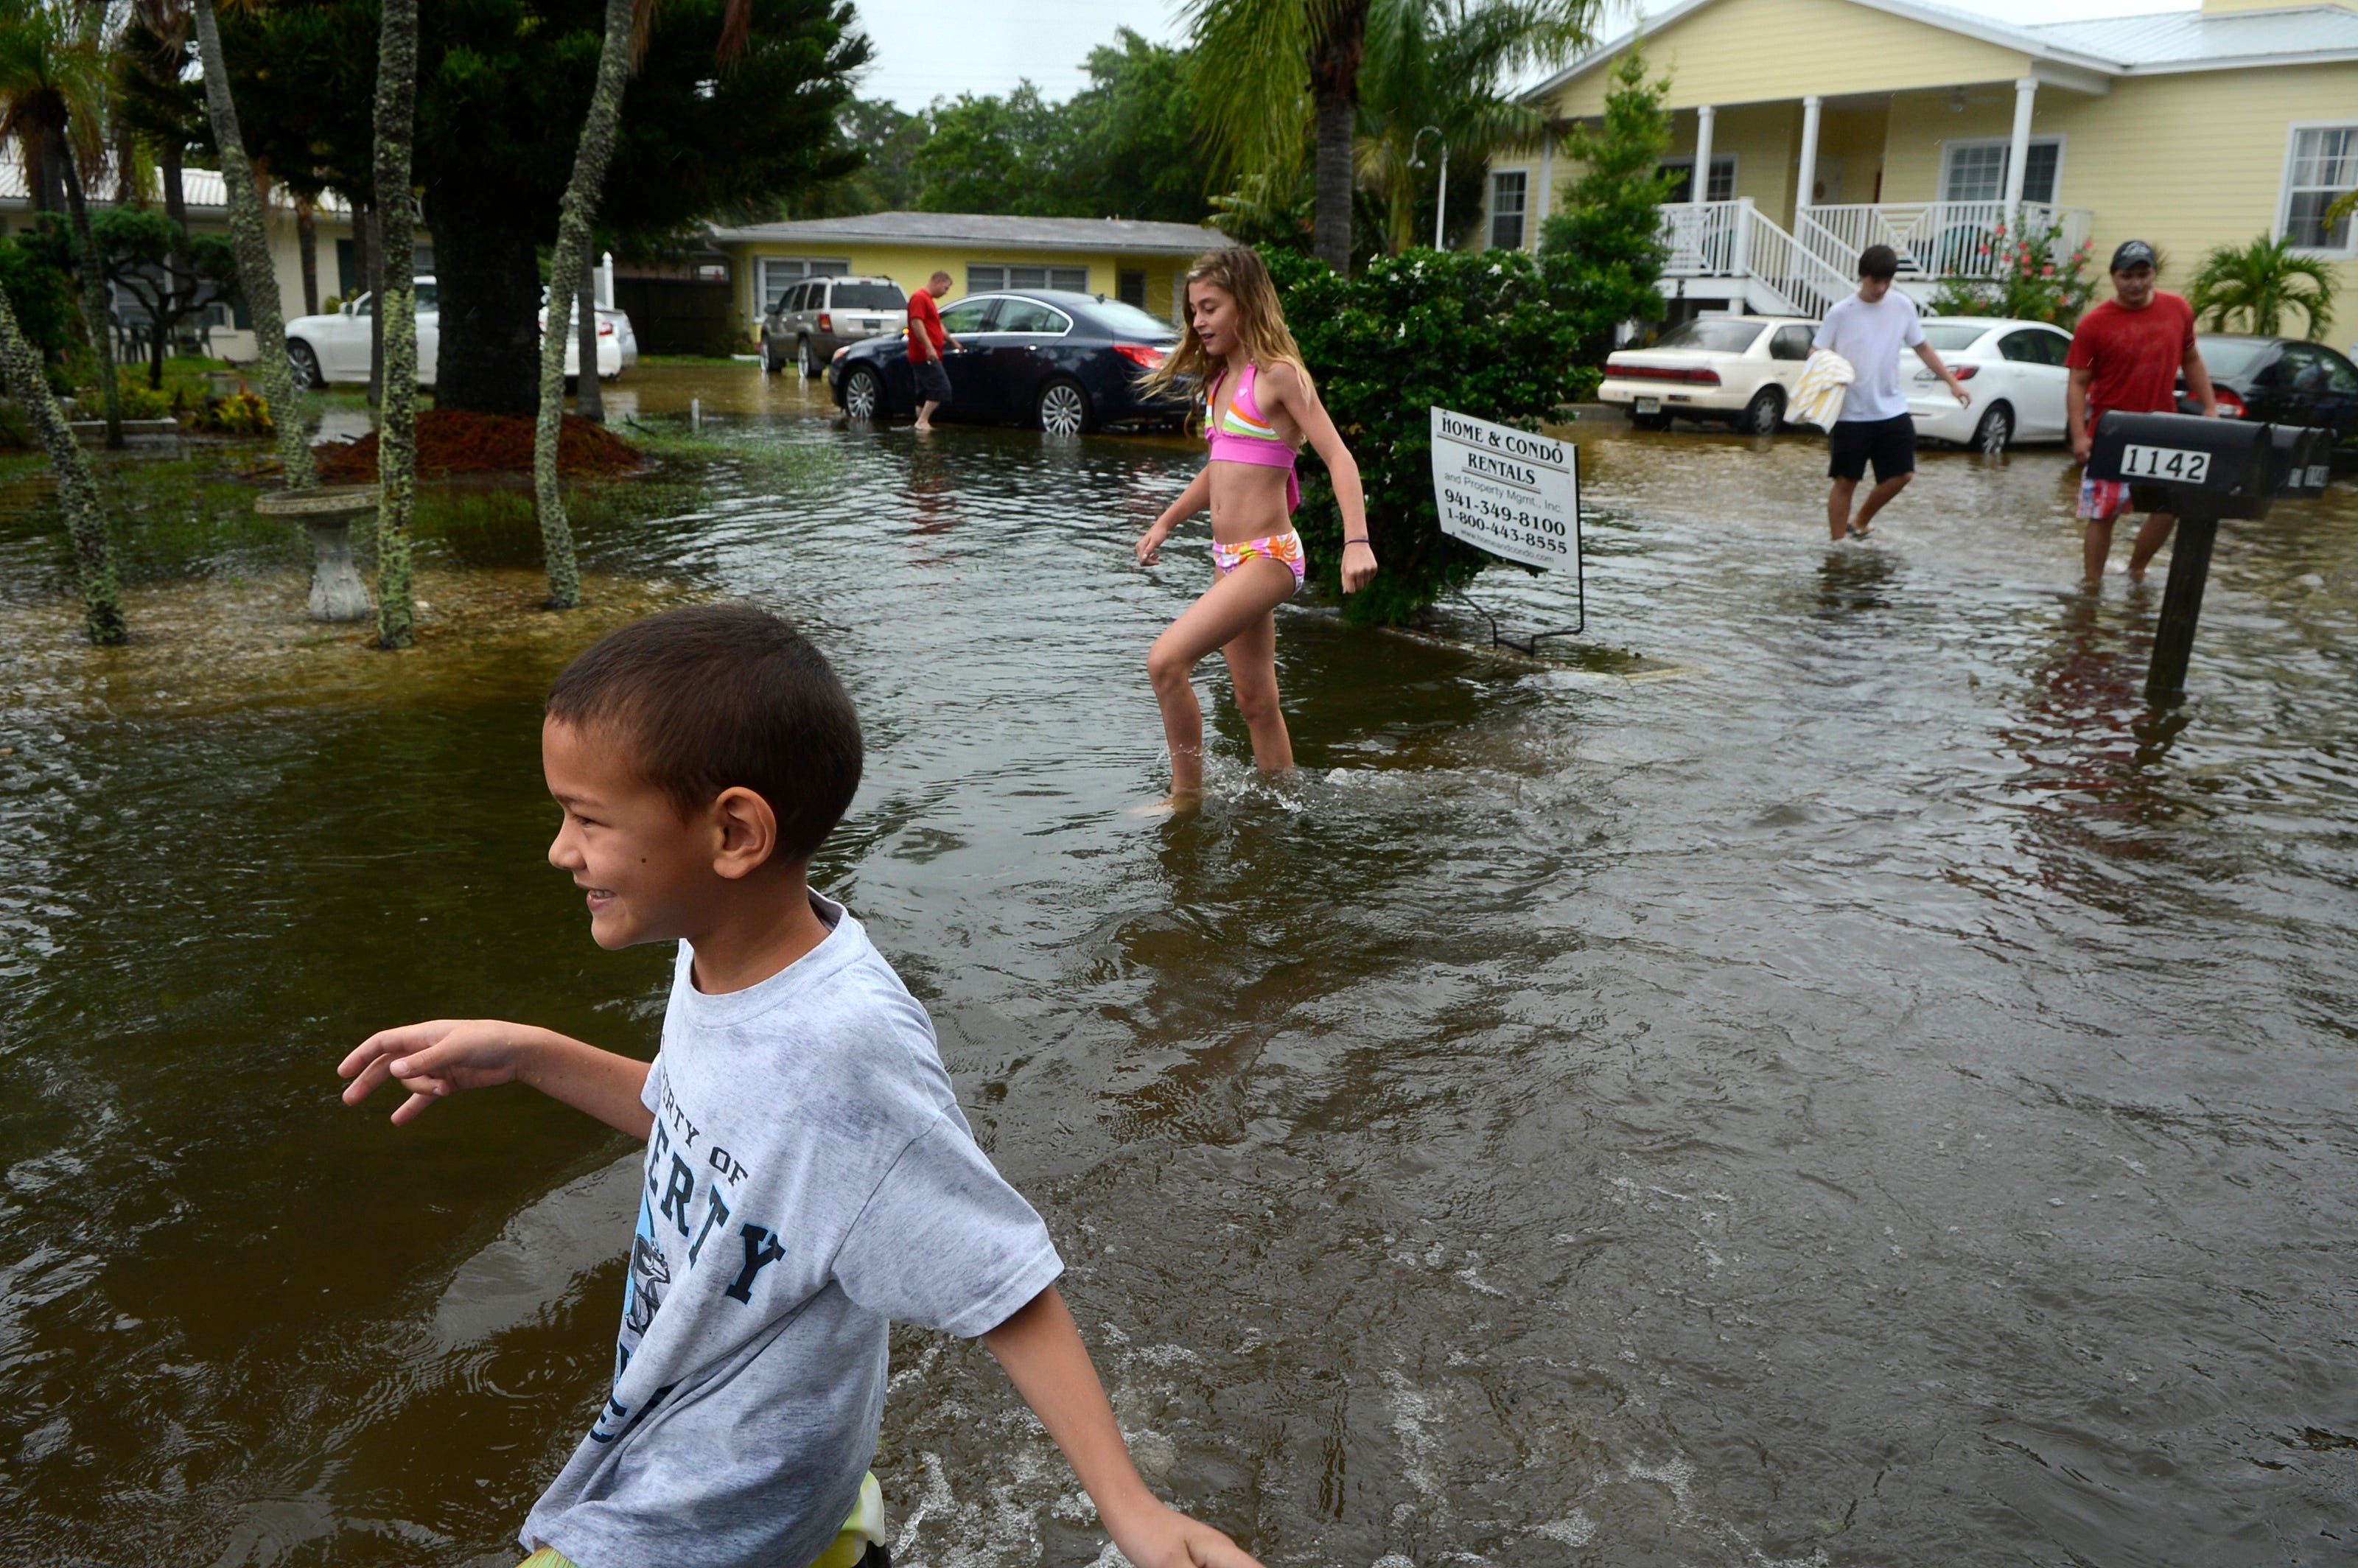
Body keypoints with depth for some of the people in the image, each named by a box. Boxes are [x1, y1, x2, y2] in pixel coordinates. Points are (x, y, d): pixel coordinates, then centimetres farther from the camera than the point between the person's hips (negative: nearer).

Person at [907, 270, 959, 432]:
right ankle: (923, 422, -18)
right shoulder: (920, 298, -10)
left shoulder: (928, 300, 23)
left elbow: (937, 325, 35)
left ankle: (922, 424, 10)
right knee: (941, 388, -16)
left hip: (927, 356, 11)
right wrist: (929, 347, -30)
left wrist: (952, 341, 41)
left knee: (925, 394, 10)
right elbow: (916, 323, -23)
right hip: (925, 356, -11)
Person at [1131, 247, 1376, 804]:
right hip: (1228, 559, 9)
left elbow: (1337, 455, -17)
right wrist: (1165, 523, 24)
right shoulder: (1222, 377, 15)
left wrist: (1356, 540, -28)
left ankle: (1187, 795, -5)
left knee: (1166, 660, -18)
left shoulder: (1279, 373, -10)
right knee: (1256, 702, 14)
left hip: (1266, 557, -9)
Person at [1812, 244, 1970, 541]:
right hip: (1849, 413, -4)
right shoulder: (1841, 313, -7)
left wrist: (1953, 382, 10)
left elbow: (1922, 348, 14)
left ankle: (1860, 521, 25)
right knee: (1845, 481, 0)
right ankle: (1838, 544, 8)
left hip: (1892, 410, 4)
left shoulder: (1903, 306, 4)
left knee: (1901, 474, 5)